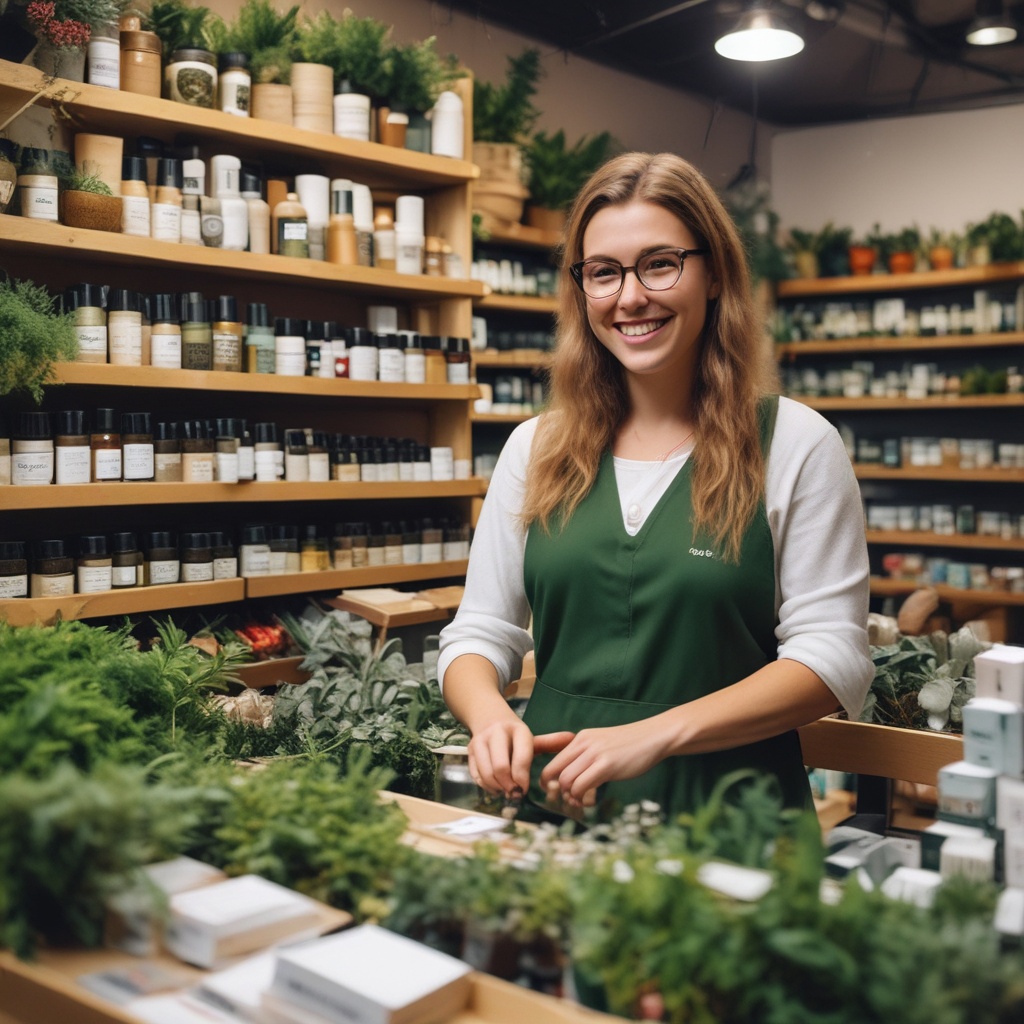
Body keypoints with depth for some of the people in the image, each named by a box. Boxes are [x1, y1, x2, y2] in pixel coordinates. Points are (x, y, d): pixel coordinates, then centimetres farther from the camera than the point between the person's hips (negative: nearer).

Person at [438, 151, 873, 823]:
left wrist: (654, 734, -15)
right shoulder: (534, 449, 10)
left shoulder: (796, 445, 1)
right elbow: (480, 635, 12)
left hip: (727, 819, -2)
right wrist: (490, 715, -11)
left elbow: (833, 657, -4)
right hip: (553, 809, 2)